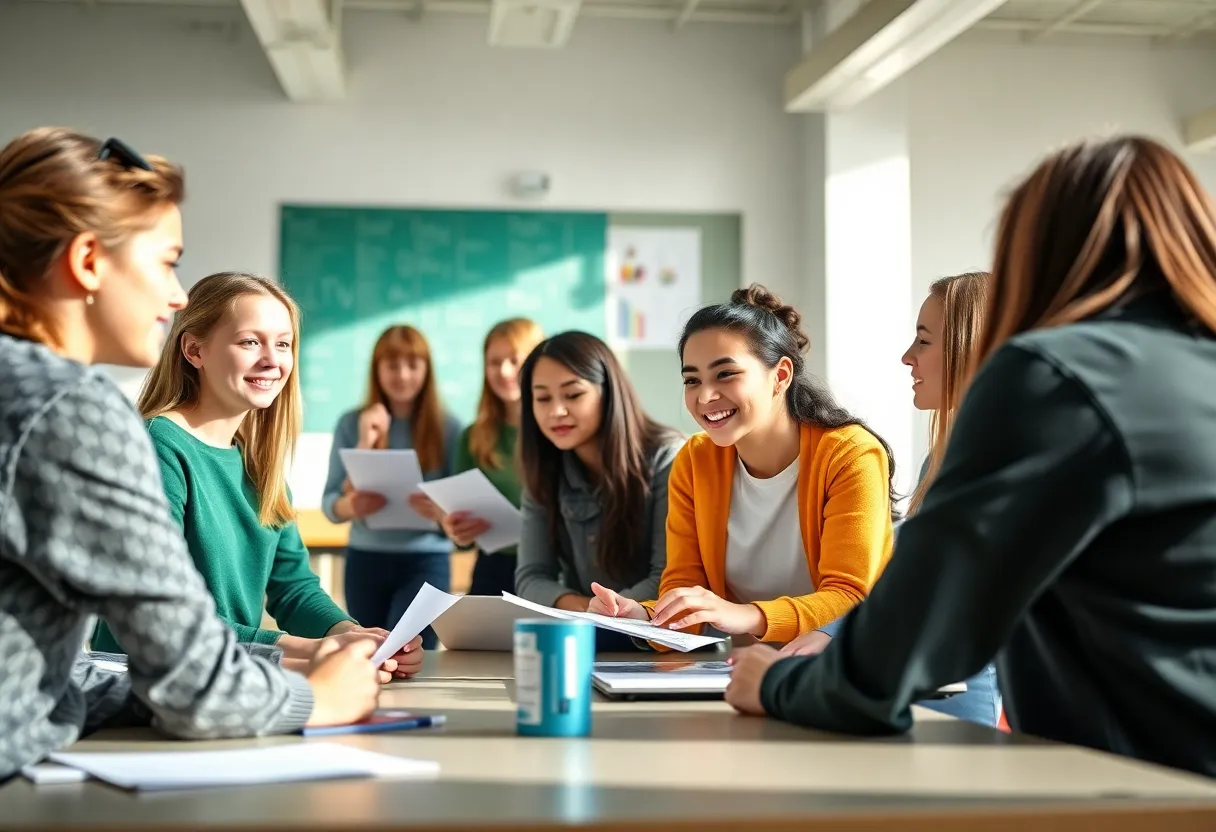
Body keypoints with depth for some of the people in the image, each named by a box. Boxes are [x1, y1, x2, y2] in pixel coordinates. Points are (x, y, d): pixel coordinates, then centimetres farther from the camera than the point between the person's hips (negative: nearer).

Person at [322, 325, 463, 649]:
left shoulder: (447, 426, 0)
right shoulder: (352, 424, 3)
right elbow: (329, 504, 0)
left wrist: (443, 511, -22)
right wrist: (351, 505, -21)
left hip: (426, 561, -2)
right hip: (365, 559, 2)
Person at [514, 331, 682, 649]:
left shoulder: (665, 458, -10)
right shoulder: (545, 475, 6)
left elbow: (671, 578, -15)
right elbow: (531, 577, 0)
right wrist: (573, 604, -21)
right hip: (582, 634, 5)